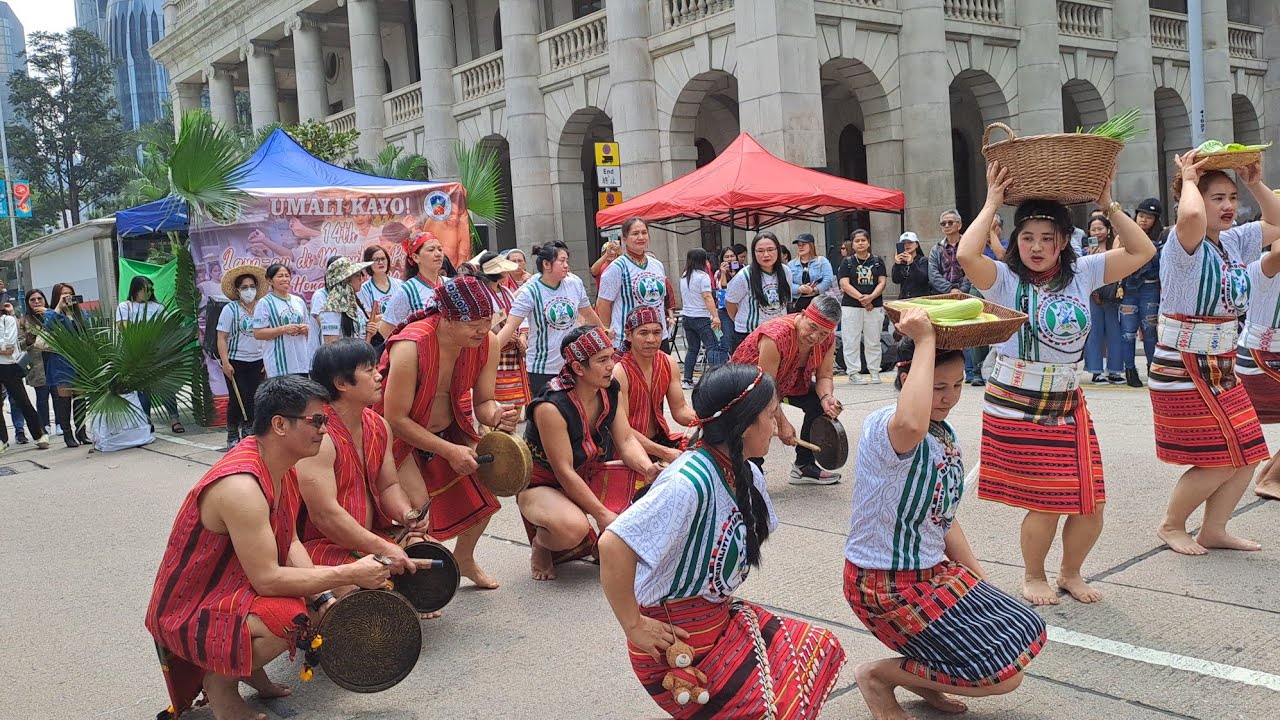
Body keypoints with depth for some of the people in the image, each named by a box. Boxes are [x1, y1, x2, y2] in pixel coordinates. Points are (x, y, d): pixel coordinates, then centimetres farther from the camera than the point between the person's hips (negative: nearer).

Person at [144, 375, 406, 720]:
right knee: (286, 617, -33)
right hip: (189, 611, -9)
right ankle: (220, 682, -4)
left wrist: (324, 599, -10)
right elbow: (267, 580, -32)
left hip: (240, 585, 9)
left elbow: (290, 544, 3)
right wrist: (350, 574, -27)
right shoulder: (241, 486, -31)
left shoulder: (281, 466, -2)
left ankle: (250, 666, 15)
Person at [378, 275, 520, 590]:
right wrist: (449, 451, -29)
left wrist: (496, 415, -31)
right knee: (416, 504, -23)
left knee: (485, 476, -6)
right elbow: (395, 418, -28)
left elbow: (482, 401, -6)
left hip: (448, 426, 6)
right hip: (400, 433, -6)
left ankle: (464, 558, 18)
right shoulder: (411, 347, -34)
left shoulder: (487, 343, -17)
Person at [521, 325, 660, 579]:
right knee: (573, 527, -39)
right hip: (543, 485, -7)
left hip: (588, 476, 7)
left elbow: (627, 440, -6)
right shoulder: (551, 407, -29)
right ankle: (540, 546, -1)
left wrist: (648, 467, -27)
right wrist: (602, 515, -26)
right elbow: (564, 472, -27)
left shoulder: (611, 391, -7)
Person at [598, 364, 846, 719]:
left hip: (719, 617, 9)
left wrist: (722, 600, 10)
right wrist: (634, 626, -26)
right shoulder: (691, 481, -29)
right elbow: (613, 545, -37)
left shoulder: (745, 473, 0)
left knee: (820, 650, 10)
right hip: (674, 639, -9)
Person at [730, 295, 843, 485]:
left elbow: (824, 376, -8)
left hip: (789, 380, 7)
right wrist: (782, 423, -28)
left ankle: (804, 467, 8)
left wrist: (826, 397, -31)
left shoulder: (828, 339, -17)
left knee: (820, 403, -8)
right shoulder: (775, 336, -39)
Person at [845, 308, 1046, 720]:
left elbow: (944, 521, 14)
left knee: (1029, 637, 10)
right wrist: (925, 341, -42)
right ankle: (879, 675, 6)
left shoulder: (946, 435, 6)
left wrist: (982, 581, 9)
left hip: (935, 572, 9)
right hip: (885, 586, -9)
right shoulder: (882, 427, -23)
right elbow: (910, 427, -51)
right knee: (1005, 674, -9)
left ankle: (918, 674, 19)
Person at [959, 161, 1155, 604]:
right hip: (1015, 407, -4)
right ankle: (1033, 576, 26)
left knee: (1091, 504, 4)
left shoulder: (1081, 274, 6)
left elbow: (1142, 252, 4)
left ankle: (1071, 572, 31)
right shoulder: (1004, 279, -8)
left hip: (1068, 405, 5)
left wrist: (1108, 206, 1)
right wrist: (992, 204, -17)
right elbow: (967, 255, -27)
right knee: (1045, 502, -2)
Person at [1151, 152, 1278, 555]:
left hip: (1223, 367, 9)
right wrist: (1189, 181, -20)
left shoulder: (1234, 241, 8)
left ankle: (1214, 530, 24)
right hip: (1183, 370, -9)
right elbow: (1191, 216, -39)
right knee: (1219, 461, -4)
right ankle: (1171, 526, 16)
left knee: (1246, 455, 9)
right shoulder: (1185, 244, -17)